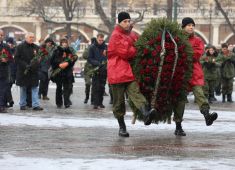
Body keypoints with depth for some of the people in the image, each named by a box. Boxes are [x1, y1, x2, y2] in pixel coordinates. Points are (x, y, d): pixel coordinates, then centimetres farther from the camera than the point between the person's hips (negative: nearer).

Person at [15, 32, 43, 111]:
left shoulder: (36, 47, 8)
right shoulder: (20, 47, -3)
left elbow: (38, 58, 12)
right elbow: (16, 59, -6)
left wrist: (34, 65, -9)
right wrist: (25, 65, -16)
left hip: (33, 72, 3)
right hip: (23, 71, -3)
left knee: (35, 88, -3)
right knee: (23, 89, 6)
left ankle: (36, 105, -4)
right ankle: (22, 105, 15)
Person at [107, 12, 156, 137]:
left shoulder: (132, 35, 18)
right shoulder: (116, 36, -6)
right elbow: (125, 52, -15)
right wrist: (137, 50, -1)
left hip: (130, 72, 4)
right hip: (117, 73, -4)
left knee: (136, 93, -20)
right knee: (119, 101, 4)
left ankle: (146, 114, -44)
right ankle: (122, 127, 14)